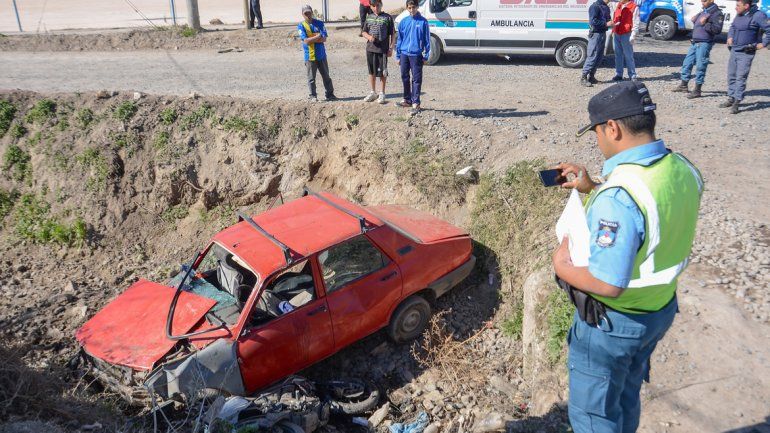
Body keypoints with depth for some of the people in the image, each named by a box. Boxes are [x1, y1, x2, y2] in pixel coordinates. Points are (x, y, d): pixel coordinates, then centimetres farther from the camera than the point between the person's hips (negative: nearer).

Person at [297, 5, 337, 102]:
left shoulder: (319, 23, 5)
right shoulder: (301, 26, -1)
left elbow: (324, 39, -7)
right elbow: (306, 41, -13)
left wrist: (311, 38, -13)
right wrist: (318, 36, -9)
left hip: (321, 55, 2)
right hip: (310, 56, -2)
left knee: (326, 76, 8)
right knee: (311, 78, 3)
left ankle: (330, 94, 16)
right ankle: (312, 96, 11)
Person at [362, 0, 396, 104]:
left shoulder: (387, 18, -2)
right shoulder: (369, 17, 10)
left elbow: (393, 34, -1)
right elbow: (364, 32, 15)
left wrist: (391, 47, -8)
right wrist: (369, 37, -7)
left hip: (383, 49, -4)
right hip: (370, 48, 4)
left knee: (382, 72, 1)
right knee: (372, 71, 12)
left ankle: (382, 93, 13)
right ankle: (373, 92, 25)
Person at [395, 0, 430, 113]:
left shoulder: (423, 22, -2)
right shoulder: (403, 22, 6)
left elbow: (427, 40, 0)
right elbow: (400, 39, 11)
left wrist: (426, 56, -4)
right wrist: (398, 56, 9)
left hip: (416, 55, -4)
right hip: (404, 54, 4)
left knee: (416, 79, -3)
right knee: (404, 77, 12)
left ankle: (415, 103, 0)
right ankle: (407, 99, 25)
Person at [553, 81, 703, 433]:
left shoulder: (617, 195, -33)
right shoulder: (683, 170, -6)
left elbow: (608, 283, -33)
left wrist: (563, 266, -15)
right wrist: (591, 189, 6)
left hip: (612, 322, -8)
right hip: (661, 309, 8)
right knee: (625, 397, 30)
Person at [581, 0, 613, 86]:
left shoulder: (606, 7, 15)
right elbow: (593, 21, -21)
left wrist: (611, 23, 3)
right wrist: (606, 24, -20)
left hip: (603, 34, 9)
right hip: (595, 34, -9)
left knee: (599, 57, 11)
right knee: (592, 57, -10)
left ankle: (591, 77, 18)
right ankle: (583, 78, -5)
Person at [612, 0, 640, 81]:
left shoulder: (634, 7, -8)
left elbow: (636, 23, -11)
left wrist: (633, 36, -16)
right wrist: (613, 30, 13)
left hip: (626, 35, -6)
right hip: (617, 34, 6)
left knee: (628, 56, -3)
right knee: (618, 55, 10)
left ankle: (633, 75, 4)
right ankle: (619, 74, 17)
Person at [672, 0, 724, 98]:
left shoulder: (717, 13, -9)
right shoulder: (704, 11, 17)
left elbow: (717, 30, -17)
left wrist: (705, 24, -25)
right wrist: (694, 20, 9)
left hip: (704, 44, -9)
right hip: (695, 42, 9)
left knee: (700, 67, -6)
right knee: (687, 63, 13)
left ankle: (697, 90, -1)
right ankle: (683, 85, 26)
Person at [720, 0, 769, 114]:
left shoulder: (758, 16, -14)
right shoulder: (739, 15, 8)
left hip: (746, 53, -7)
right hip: (734, 51, 7)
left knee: (741, 78, -7)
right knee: (731, 76, 12)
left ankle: (737, 102, -4)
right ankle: (731, 99, 23)